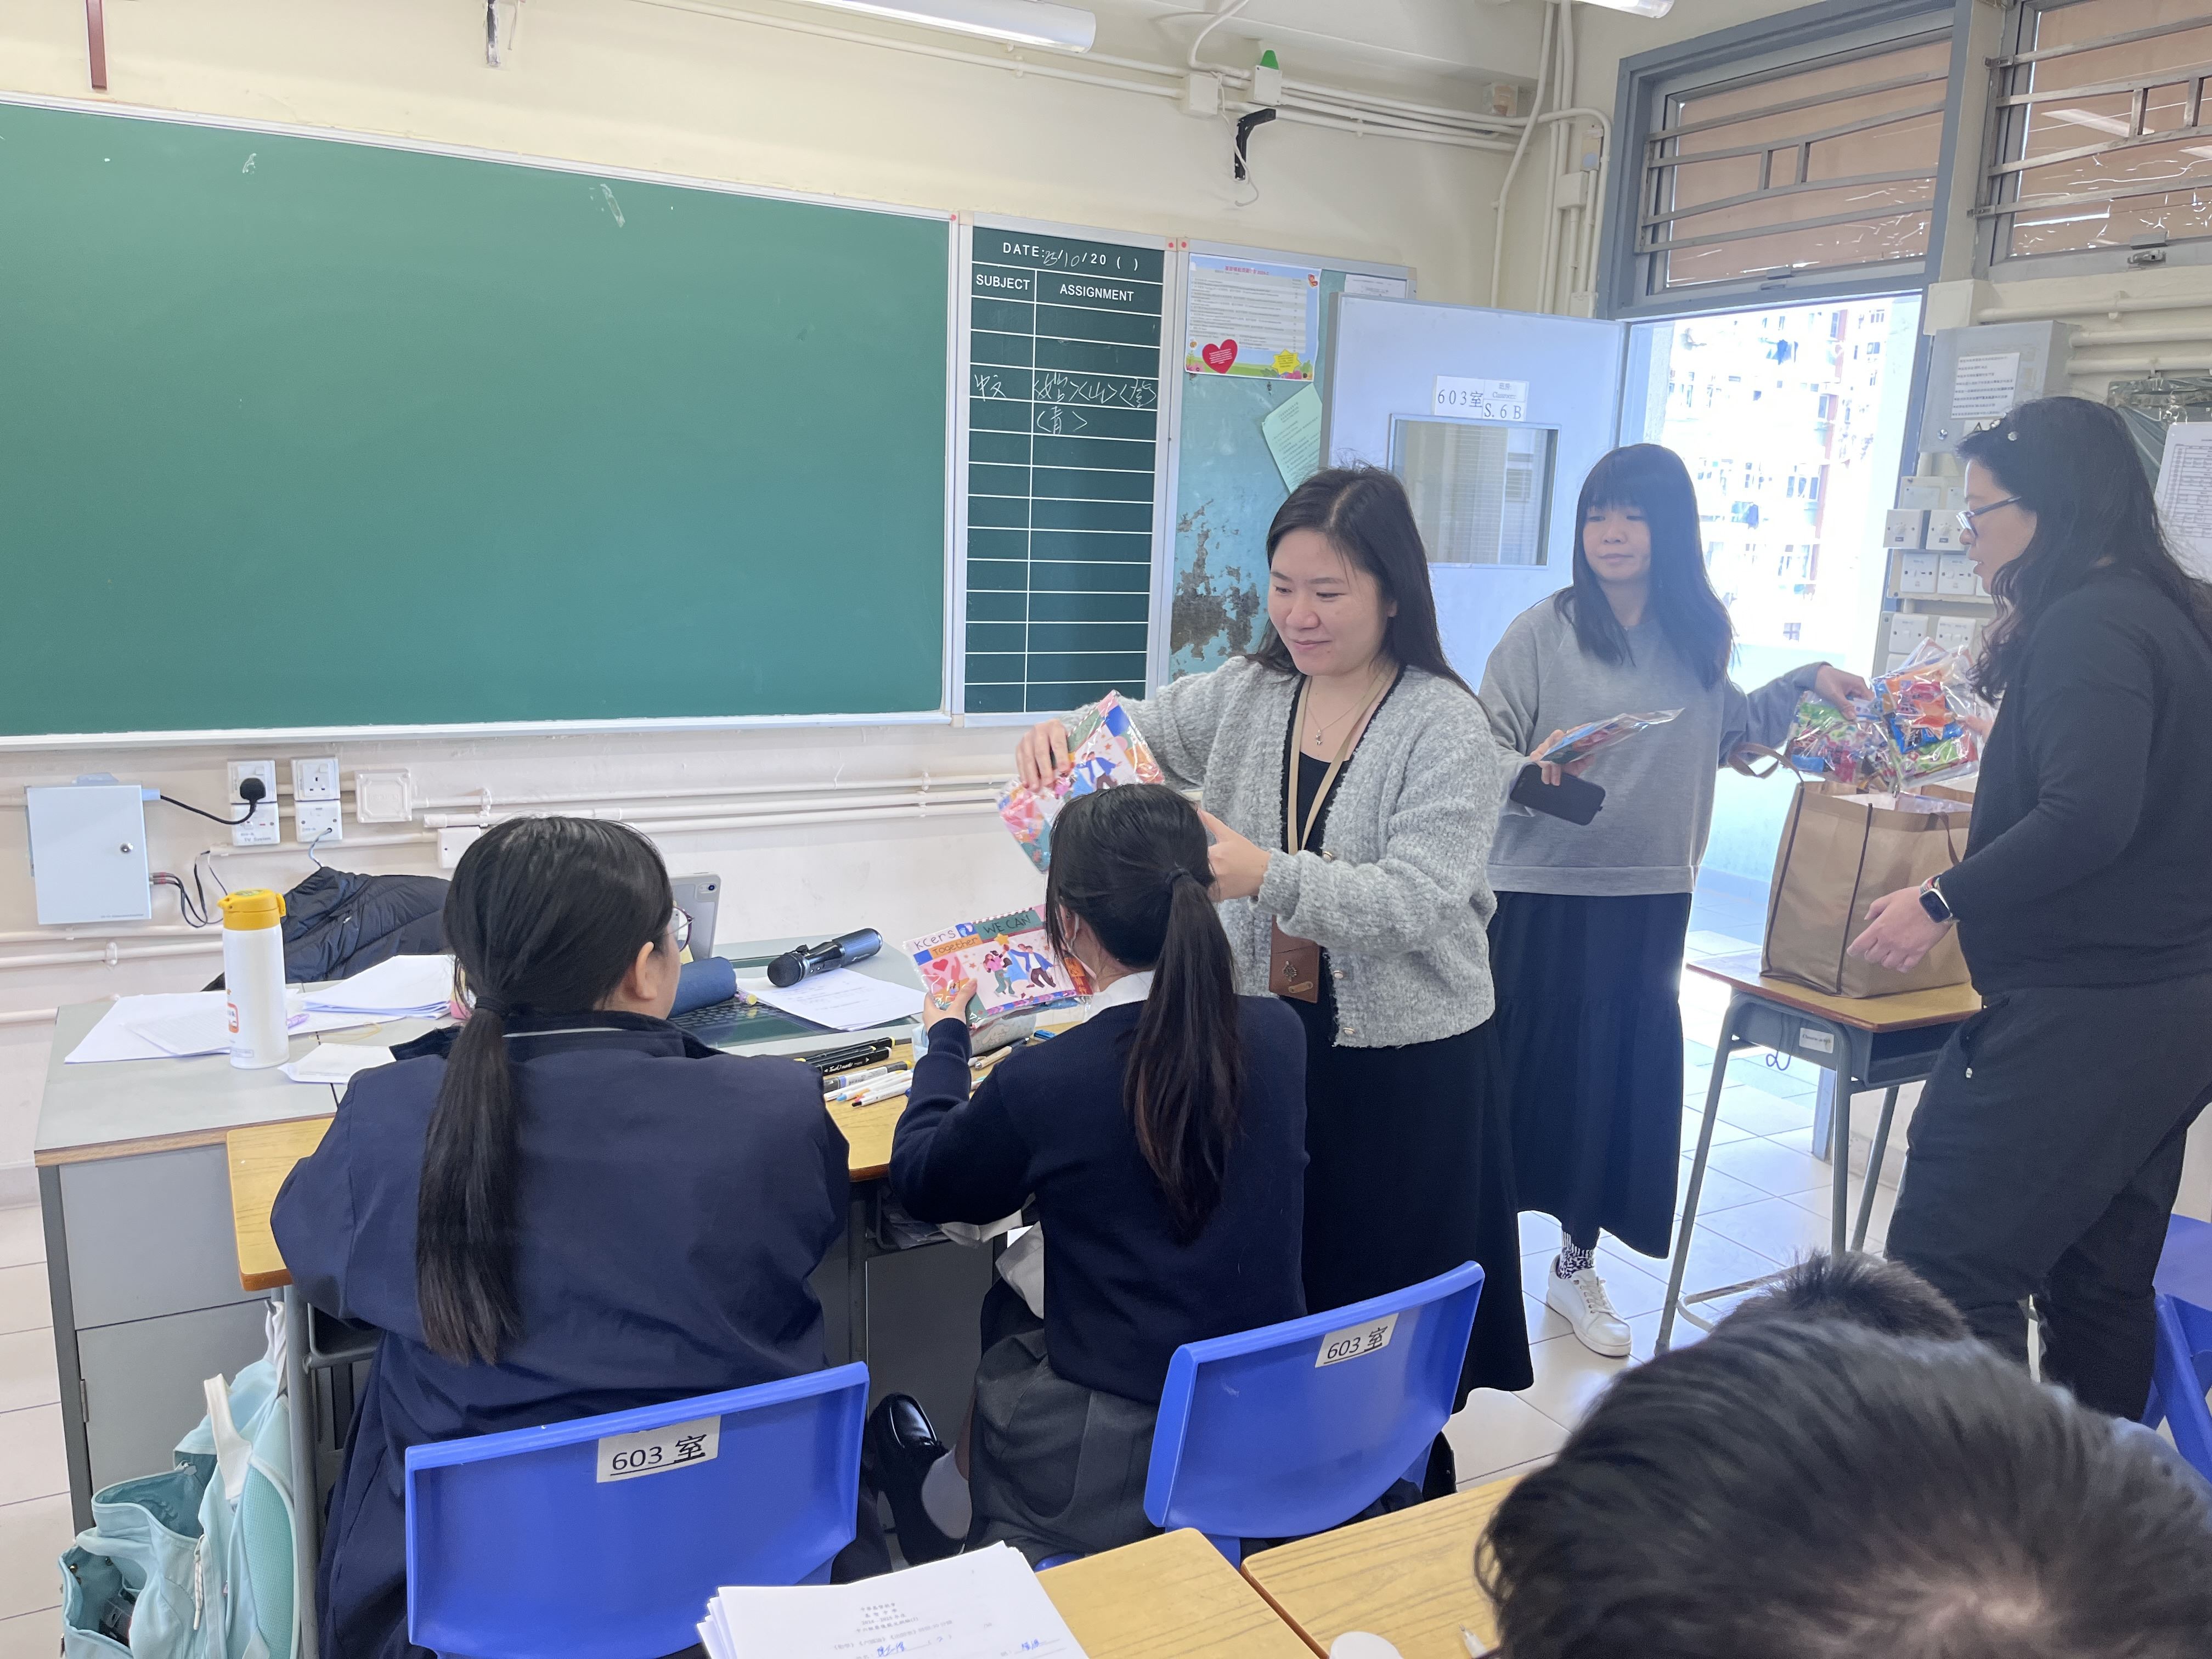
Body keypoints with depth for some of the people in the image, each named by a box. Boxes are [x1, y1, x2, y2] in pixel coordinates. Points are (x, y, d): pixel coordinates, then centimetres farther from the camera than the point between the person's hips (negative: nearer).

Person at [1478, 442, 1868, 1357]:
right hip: (1540, 895, -4)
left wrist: (1806, 682, 13)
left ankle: (1577, 1265, 29)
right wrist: (1535, 771, -29)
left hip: (1650, 901, 4)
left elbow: (1729, 731, 24)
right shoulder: (1543, 630, -7)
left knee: (1622, 1079, 10)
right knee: (1519, 1073, 1)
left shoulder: (1699, 636, 6)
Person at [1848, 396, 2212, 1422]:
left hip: (2083, 1014, -10)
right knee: (2100, 1281, 17)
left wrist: (1943, 900, -18)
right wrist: (1996, 805, 24)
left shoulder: (2090, 626, -15)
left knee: (1945, 1264, -6)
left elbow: (2089, 817, -26)